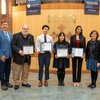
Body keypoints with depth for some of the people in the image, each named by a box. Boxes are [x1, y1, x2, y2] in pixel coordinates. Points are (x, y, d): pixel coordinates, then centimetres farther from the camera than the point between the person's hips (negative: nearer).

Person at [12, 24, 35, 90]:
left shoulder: (31, 36, 8)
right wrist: (19, 51, -21)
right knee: (17, 71, 3)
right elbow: (13, 45, -8)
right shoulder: (16, 36, -5)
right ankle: (16, 83, 16)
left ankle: (24, 82, 28)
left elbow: (33, 45, 12)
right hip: (18, 57, -4)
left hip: (27, 57, 4)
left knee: (26, 71, 13)